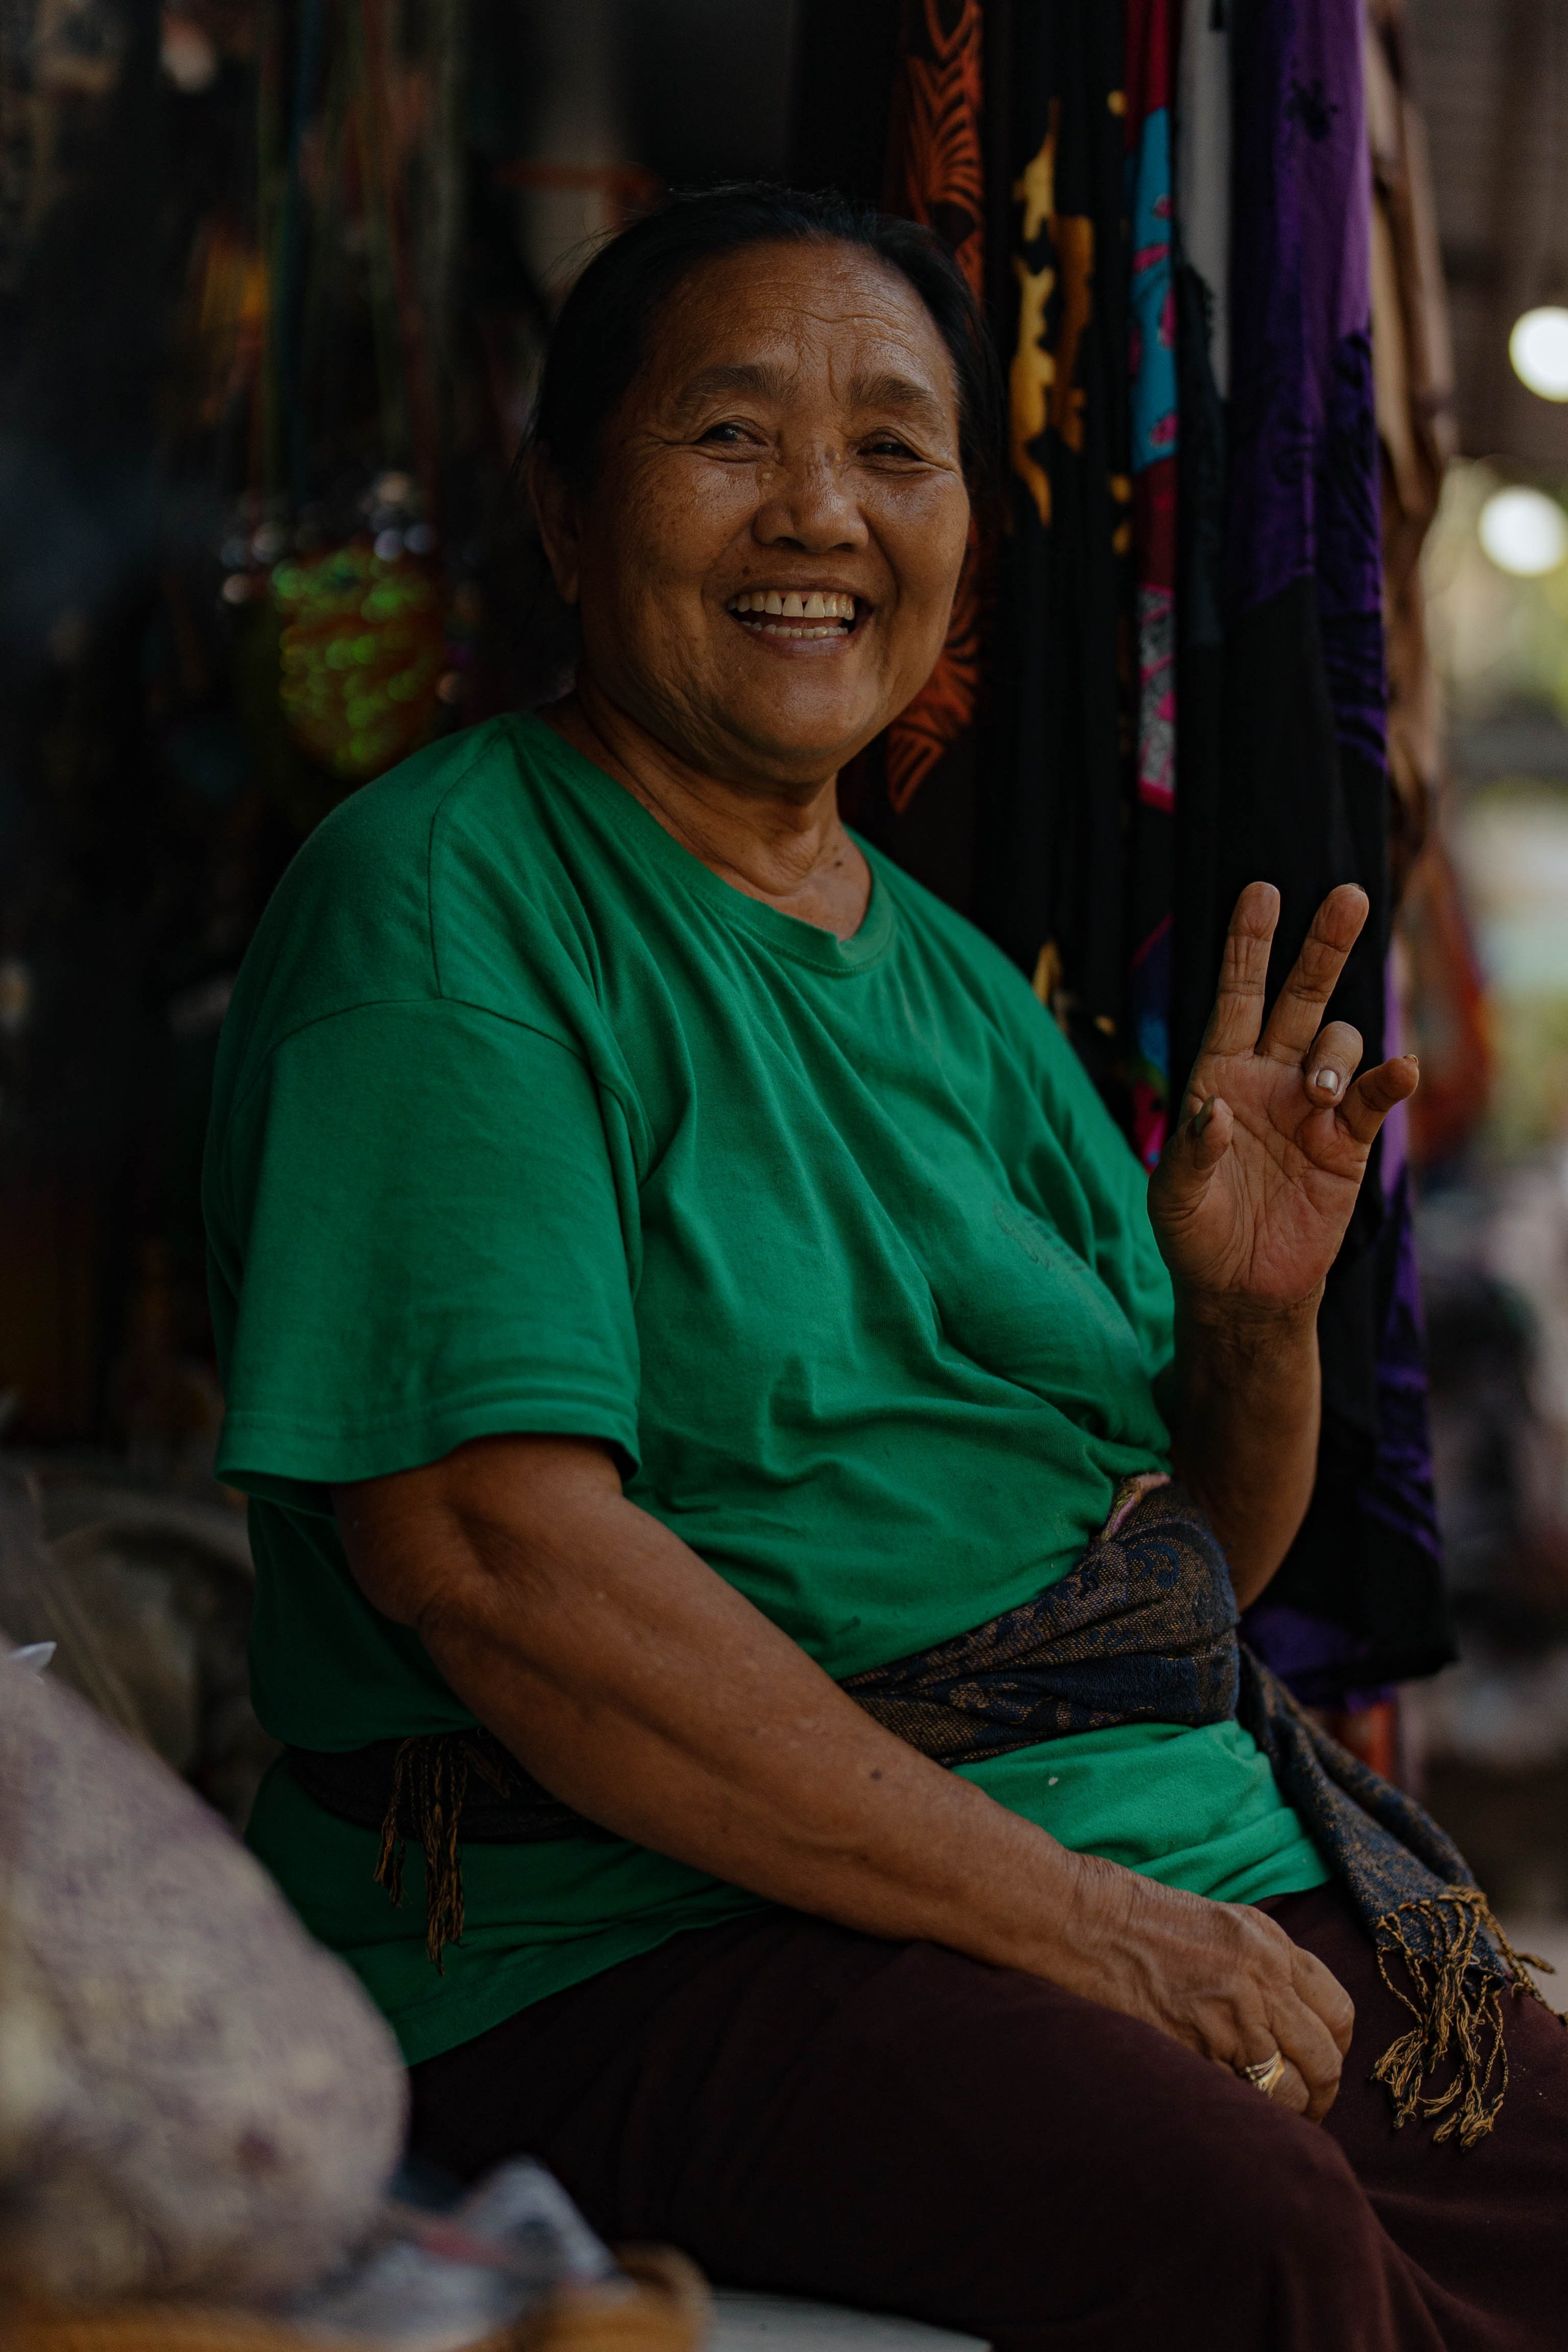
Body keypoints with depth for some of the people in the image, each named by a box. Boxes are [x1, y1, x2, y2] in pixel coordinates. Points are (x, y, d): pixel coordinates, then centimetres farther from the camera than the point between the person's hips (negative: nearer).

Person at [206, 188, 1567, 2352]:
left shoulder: (955, 982, 17)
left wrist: (1257, 1320, -2)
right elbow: (488, 1547, -18)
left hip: (1179, 1868, 7)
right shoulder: (445, 909, -5)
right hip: (633, 1932, -7)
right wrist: (1061, 1920, -20)